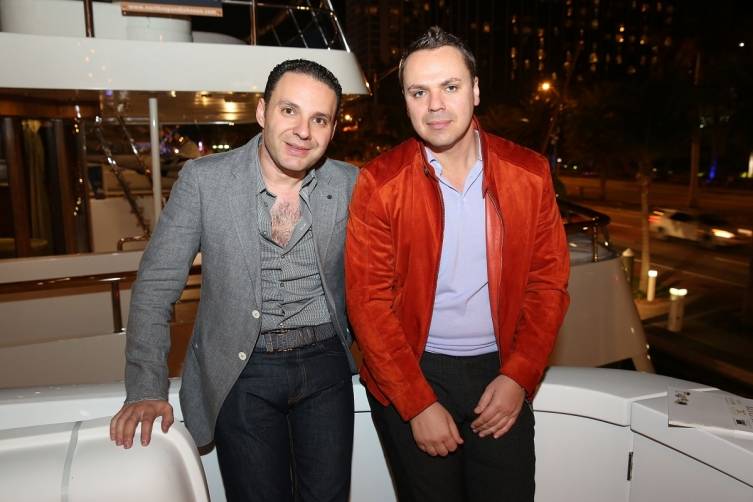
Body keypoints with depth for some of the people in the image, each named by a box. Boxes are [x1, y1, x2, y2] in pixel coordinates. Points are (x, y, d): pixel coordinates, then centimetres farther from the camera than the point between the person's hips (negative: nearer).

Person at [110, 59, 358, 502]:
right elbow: (156, 286, -6)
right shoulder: (203, 179, -9)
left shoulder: (350, 185, -4)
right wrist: (147, 388, -11)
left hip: (326, 365, 2)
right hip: (242, 372, -2)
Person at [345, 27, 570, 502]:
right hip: (409, 375, -1)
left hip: (501, 373, 2)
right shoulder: (379, 182, -9)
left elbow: (549, 282, 1)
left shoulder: (529, 173, -3)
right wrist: (419, 404, -13)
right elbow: (369, 302, -10)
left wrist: (519, 377, -8)